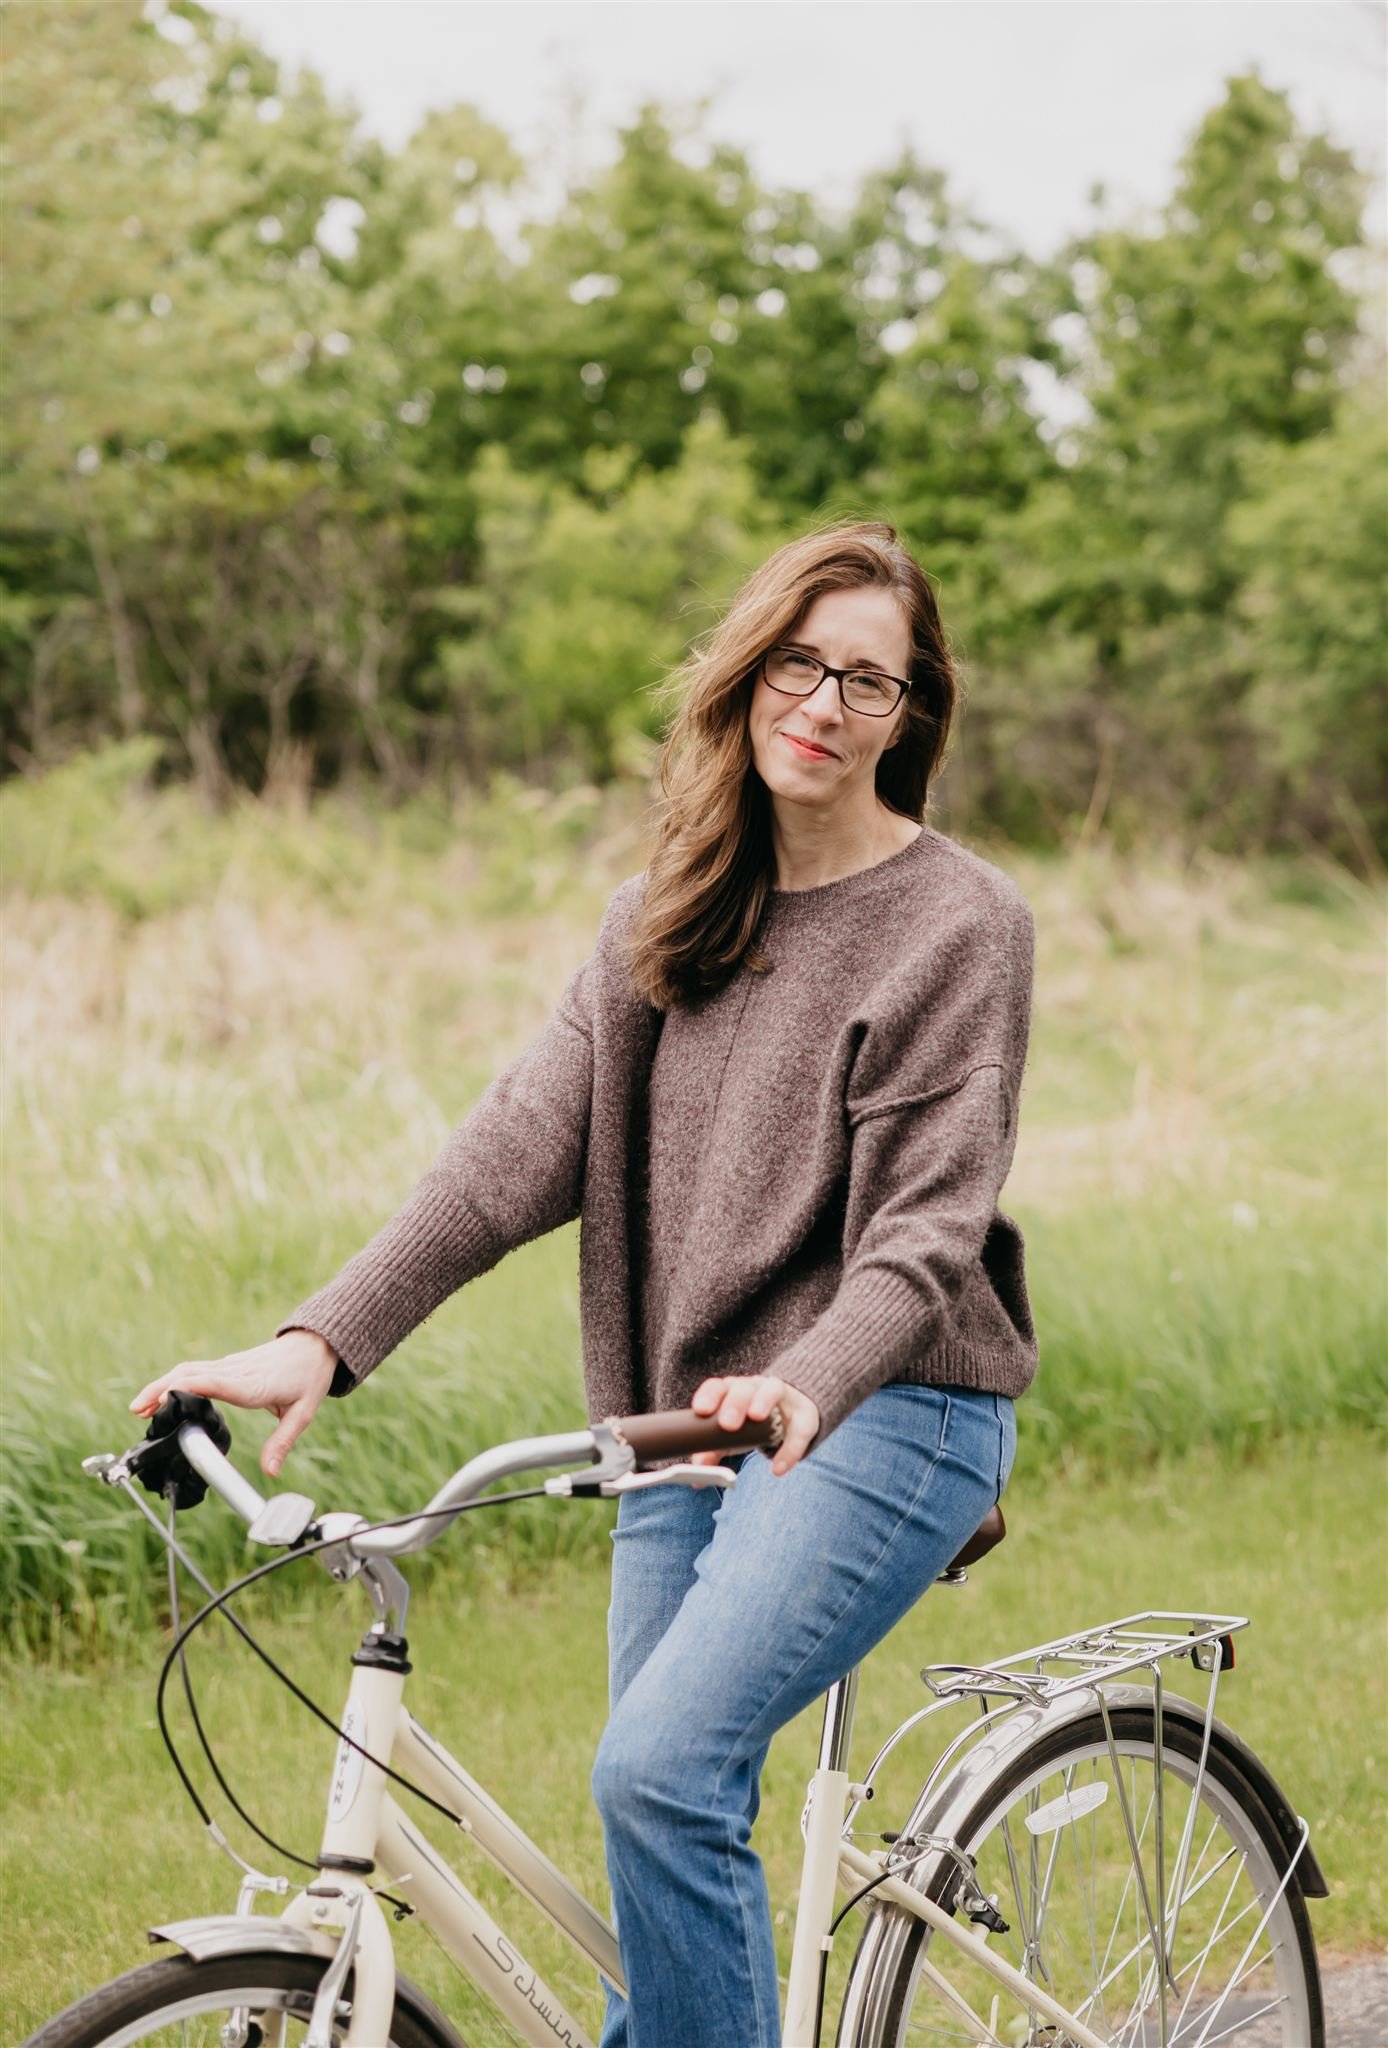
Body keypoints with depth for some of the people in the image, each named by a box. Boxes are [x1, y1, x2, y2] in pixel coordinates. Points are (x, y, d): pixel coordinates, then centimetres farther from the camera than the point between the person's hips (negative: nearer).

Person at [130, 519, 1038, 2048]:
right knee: (667, 1812, 7)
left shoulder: (963, 921, -6)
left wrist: (805, 1384, -34)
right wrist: (321, 1339, -13)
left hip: (880, 1416, -6)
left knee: (661, 1767, -23)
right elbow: (523, 1141, 0)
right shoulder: (668, 914, 11)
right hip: (685, 1424, 6)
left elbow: (926, 1228, -14)